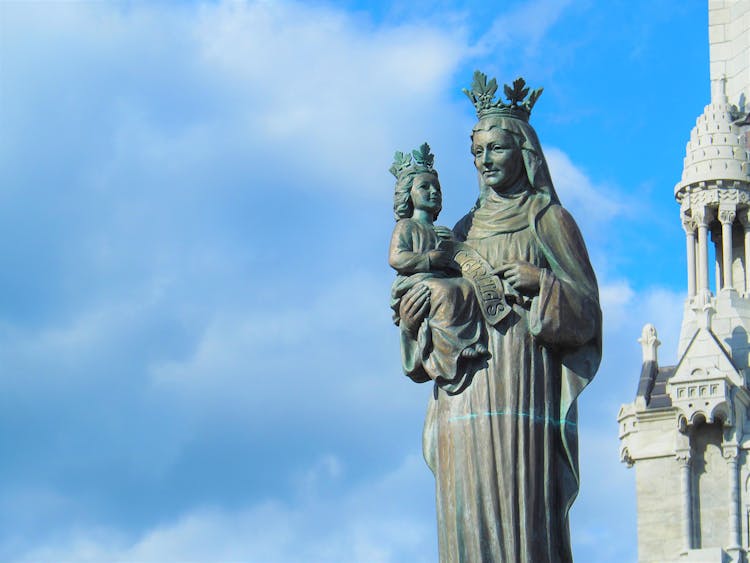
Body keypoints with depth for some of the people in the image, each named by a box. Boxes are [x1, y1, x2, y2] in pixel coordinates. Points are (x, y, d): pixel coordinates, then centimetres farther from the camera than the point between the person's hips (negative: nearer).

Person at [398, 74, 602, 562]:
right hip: (467, 387, 5)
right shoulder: (466, 229, 22)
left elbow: (587, 312, 3)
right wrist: (413, 319, 1)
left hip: (524, 387, -5)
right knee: (469, 515, -5)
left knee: (523, 508, -14)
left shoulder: (548, 219, 8)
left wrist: (544, 285, -15)